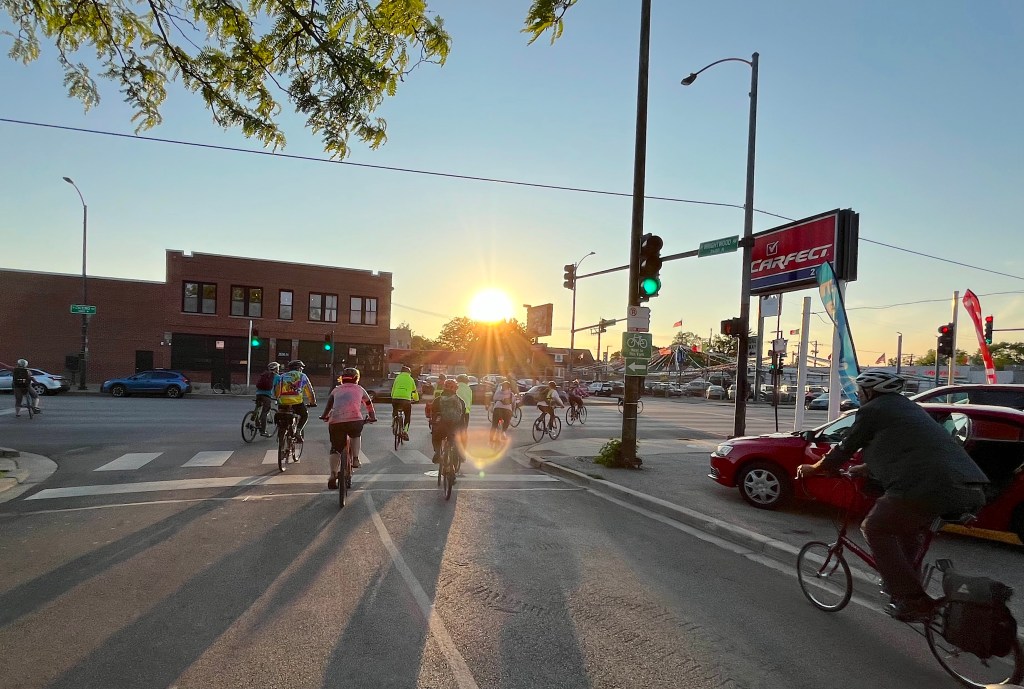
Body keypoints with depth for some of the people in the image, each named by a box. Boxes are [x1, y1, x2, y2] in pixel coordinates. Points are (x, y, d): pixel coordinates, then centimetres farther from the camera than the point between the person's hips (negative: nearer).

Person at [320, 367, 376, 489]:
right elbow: (369, 404, 39)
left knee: (335, 448, 13)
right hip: (354, 420, -1)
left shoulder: (336, 390, 28)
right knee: (355, 436, 31)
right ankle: (355, 459, 16)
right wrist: (372, 417, 53)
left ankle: (333, 475, 1)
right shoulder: (359, 389, 26)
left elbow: (329, 404, 25)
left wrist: (324, 416, 42)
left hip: (335, 421, 2)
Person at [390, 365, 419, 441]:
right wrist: (416, 399, 41)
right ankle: (405, 430, -1)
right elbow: (414, 391, 23)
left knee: (395, 413, 27)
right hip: (406, 400, -1)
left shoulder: (398, 377, 15)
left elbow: (393, 388, 17)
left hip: (396, 398, 1)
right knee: (408, 416, 15)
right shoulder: (411, 379, 14)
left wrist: (392, 397, 34)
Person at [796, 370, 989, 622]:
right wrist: (864, 469, 51)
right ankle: (906, 583, 36)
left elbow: (844, 450, 8)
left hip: (926, 485, -9)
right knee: (909, 526, 31)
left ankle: (912, 600, 3)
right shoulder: (908, 406, 29)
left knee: (875, 528, 7)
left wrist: (812, 468, 23)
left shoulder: (872, 410, 4)